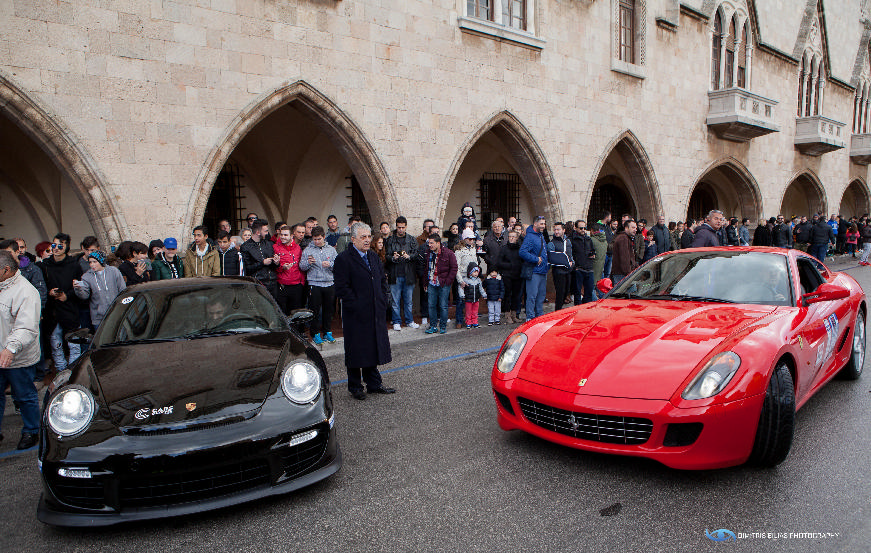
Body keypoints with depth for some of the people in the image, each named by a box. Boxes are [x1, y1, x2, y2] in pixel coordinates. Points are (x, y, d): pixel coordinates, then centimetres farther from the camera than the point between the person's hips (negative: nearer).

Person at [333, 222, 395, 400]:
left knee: (373, 349, 15)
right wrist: (356, 306, -17)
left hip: (375, 313, 7)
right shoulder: (343, 259, -11)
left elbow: (383, 280, 19)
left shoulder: (373, 257, 11)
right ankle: (355, 387, 19)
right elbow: (342, 288, -15)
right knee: (356, 351, 5)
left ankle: (374, 384, 27)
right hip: (355, 315, -6)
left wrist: (382, 302, 7)